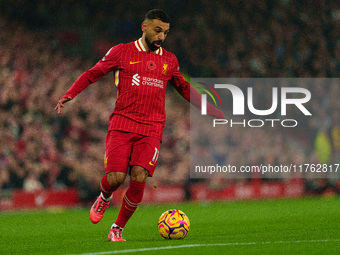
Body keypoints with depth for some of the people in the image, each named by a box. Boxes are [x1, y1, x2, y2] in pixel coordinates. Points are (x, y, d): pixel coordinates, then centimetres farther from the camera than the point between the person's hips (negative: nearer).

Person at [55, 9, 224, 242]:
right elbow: (92, 74, 8)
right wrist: (69, 95, -6)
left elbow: (185, 89, 31)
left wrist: (212, 111, 29)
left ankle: (117, 229, 3)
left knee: (138, 179, -15)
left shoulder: (170, 61, 16)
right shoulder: (122, 52, 6)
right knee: (116, 178, -16)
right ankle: (105, 198, 23)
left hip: (151, 130, 2)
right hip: (122, 124, -2)